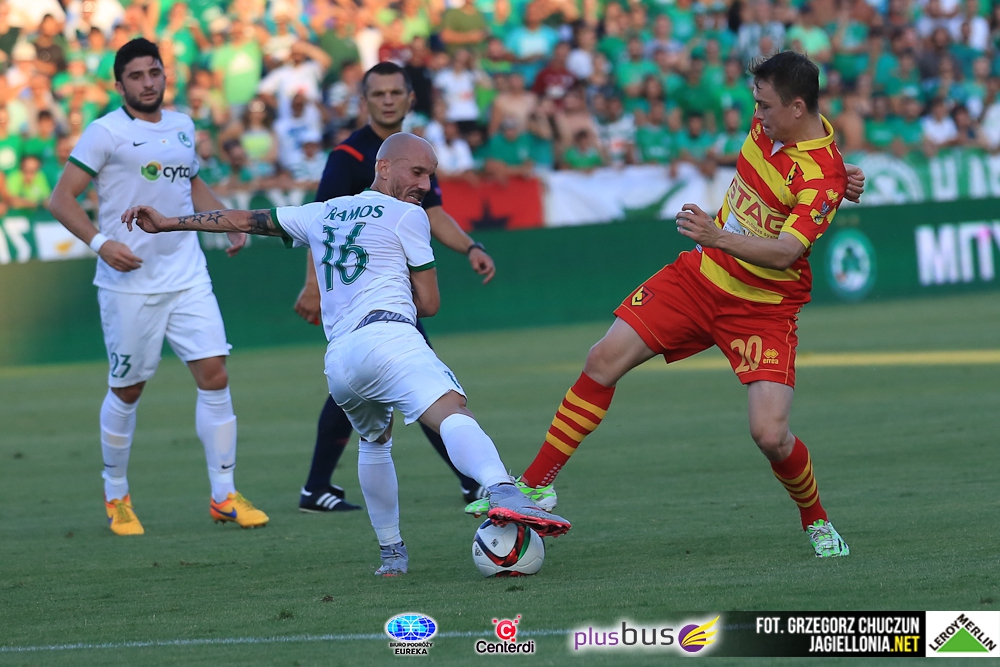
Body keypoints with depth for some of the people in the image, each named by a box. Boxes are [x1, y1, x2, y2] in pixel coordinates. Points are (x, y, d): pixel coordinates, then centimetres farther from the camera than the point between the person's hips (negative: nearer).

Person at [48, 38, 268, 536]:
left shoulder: (182, 126, 12)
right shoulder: (106, 132, -6)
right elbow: (62, 200, -8)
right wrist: (100, 243, -22)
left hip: (188, 278, 5)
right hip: (130, 284, -5)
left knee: (215, 376, -5)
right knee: (127, 391, 4)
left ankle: (223, 496, 1)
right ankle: (116, 498, 21)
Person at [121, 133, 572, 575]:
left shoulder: (323, 214, 30)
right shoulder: (407, 216, 12)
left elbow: (246, 220, 38)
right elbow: (428, 304, 11)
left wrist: (168, 223, 47)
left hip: (337, 360, 6)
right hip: (387, 336, -6)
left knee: (374, 441, 31)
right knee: (453, 413, -27)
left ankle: (391, 553, 28)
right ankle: (502, 492, -54)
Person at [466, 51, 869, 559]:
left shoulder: (823, 178, -26)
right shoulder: (770, 123, -5)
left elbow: (783, 252, -36)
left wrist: (716, 237, -49)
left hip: (763, 308, -6)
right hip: (701, 273, 6)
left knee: (770, 434, -17)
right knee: (604, 360, -4)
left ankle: (816, 521, 15)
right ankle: (535, 485, 6)